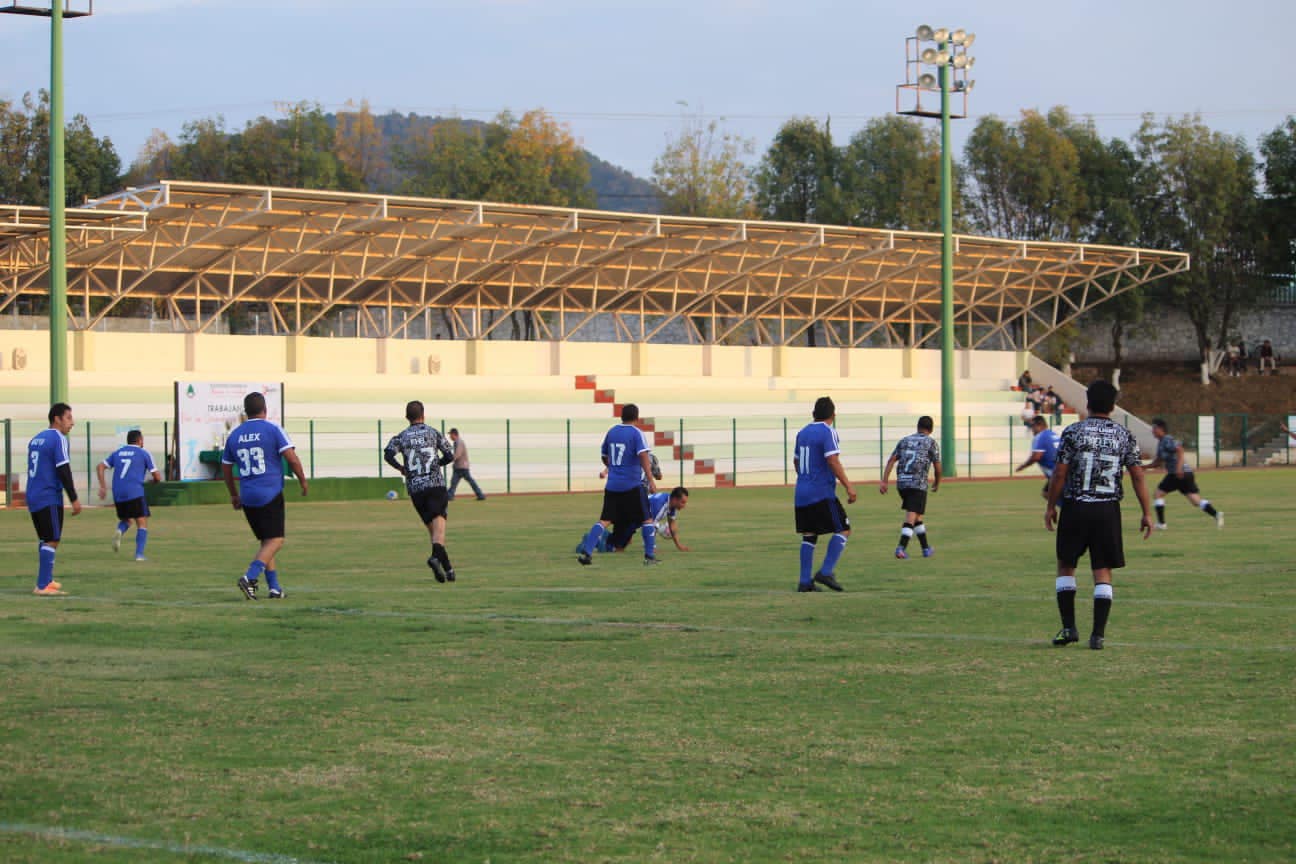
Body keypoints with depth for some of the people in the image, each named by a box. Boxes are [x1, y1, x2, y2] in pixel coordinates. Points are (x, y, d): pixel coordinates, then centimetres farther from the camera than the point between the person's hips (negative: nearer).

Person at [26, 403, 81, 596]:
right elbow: (63, 471, -16)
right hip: (50, 498, -8)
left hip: (33, 498, 8)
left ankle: (46, 581, 21)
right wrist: (74, 499, -15)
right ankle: (43, 585, -14)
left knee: (45, 540, 18)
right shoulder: (58, 439, -10)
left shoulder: (35, 439, 16)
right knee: (52, 541, -8)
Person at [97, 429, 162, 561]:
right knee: (142, 524, 2)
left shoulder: (117, 453, 19)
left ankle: (119, 531, -11)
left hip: (118, 494, 5)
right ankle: (139, 554, -13)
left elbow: (100, 467, 11)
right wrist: (155, 481, 26)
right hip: (135, 493, -5)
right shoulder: (144, 454, 6)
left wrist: (103, 486, 13)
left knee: (126, 520, 23)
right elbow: (157, 476, 4)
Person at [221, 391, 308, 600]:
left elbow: (225, 468, 18)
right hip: (271, 495, -6)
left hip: (247, 497, 6)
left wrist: (234, 495, 30)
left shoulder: (234, 434, 11)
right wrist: (303, 481, 3)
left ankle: (274, 588, 11)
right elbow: (291, 457, -12)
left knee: (266, 541, 15)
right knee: (275, 541, -4)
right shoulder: (273, 429, -5)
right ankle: (250, 577, -23)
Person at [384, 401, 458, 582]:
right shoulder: (433, 432, 6)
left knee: (432, 527, 12)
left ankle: (447, 567, 12)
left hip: (415, 488, 2)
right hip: (436, 484, -2)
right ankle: (436, 556, -39)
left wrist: (401, 468, 8)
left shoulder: (401, 436, 7)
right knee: (439, 526, -12)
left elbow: (388, 454, -9)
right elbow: (450, 455, 3)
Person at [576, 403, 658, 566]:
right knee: (647, 519, 8)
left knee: (605, 520, 5)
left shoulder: (611, 432, 9)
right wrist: (650, 480, -23)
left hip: (612, 485, 5)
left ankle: (585, 551, -9)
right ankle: (650, 556, 2)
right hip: (633, 485, -5)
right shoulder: (636, 433, -7)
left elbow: (604, 457, 20)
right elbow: (644, 456, -19)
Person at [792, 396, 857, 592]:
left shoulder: (803, 432, 13)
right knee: (843, 530, -1)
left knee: (809, 536, 10)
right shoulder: (828, 432, -9)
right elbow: (833, 462, -18)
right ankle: (826, 572, -12)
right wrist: (848, 487, -17)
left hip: (801, 494, 7)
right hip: (822, 493, -7)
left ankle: (805, 581, 6)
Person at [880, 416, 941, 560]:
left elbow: (891, 461, 6)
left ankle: (926, 548, 27)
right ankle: (901, 549, -22)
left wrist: (884, 482, 2)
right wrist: (937, 483, 22)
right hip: (918, 483, -5)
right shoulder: (931, 442, 4)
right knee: (911, 518, -7)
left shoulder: (904, 440, 16)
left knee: (916, 516, 19)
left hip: (901, 483, 5)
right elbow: (937, 467, 4)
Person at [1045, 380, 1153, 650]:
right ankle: (1098, 634, 0)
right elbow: (1138, 476, 1)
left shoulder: (1073, 432, -5)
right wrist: (1146, 513, 7)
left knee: (1066, 566, 13)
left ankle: (1069, 628, 7)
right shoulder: (1124, 436, 2)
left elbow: (1060, 473, -6)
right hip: (1108, 510, 2)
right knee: (1103, 572, 6)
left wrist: (1050, 506, 5)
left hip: (1076, 508, -2)